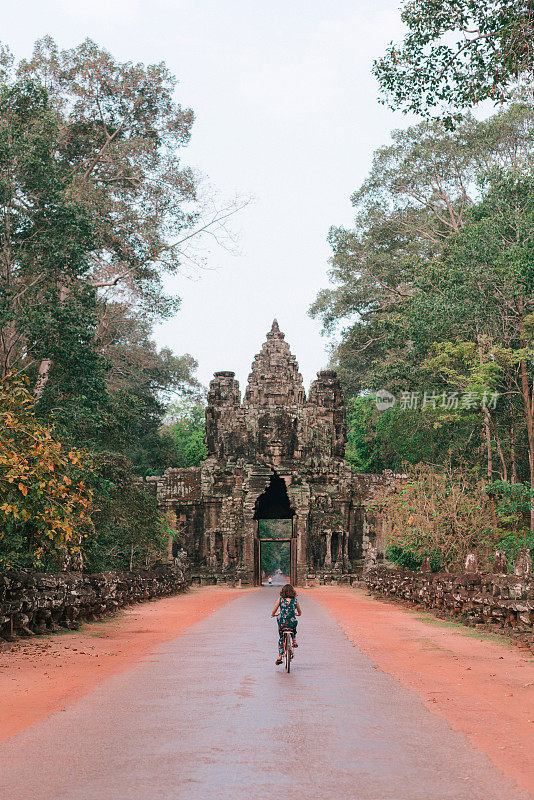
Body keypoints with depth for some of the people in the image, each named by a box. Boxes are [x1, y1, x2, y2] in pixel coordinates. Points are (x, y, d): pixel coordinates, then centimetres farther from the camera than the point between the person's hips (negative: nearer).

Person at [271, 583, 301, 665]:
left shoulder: (280, 599, -1)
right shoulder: (295, 600, 3)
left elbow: (274, 612, 3)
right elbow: (299, 613, 15)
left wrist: (273, 615, 25)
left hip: (282, 622, -1)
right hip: (292, 622, 1)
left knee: (280, 639, 19)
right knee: (293, 630, 38)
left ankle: (280, 656, 9)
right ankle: (294, 641, 23)